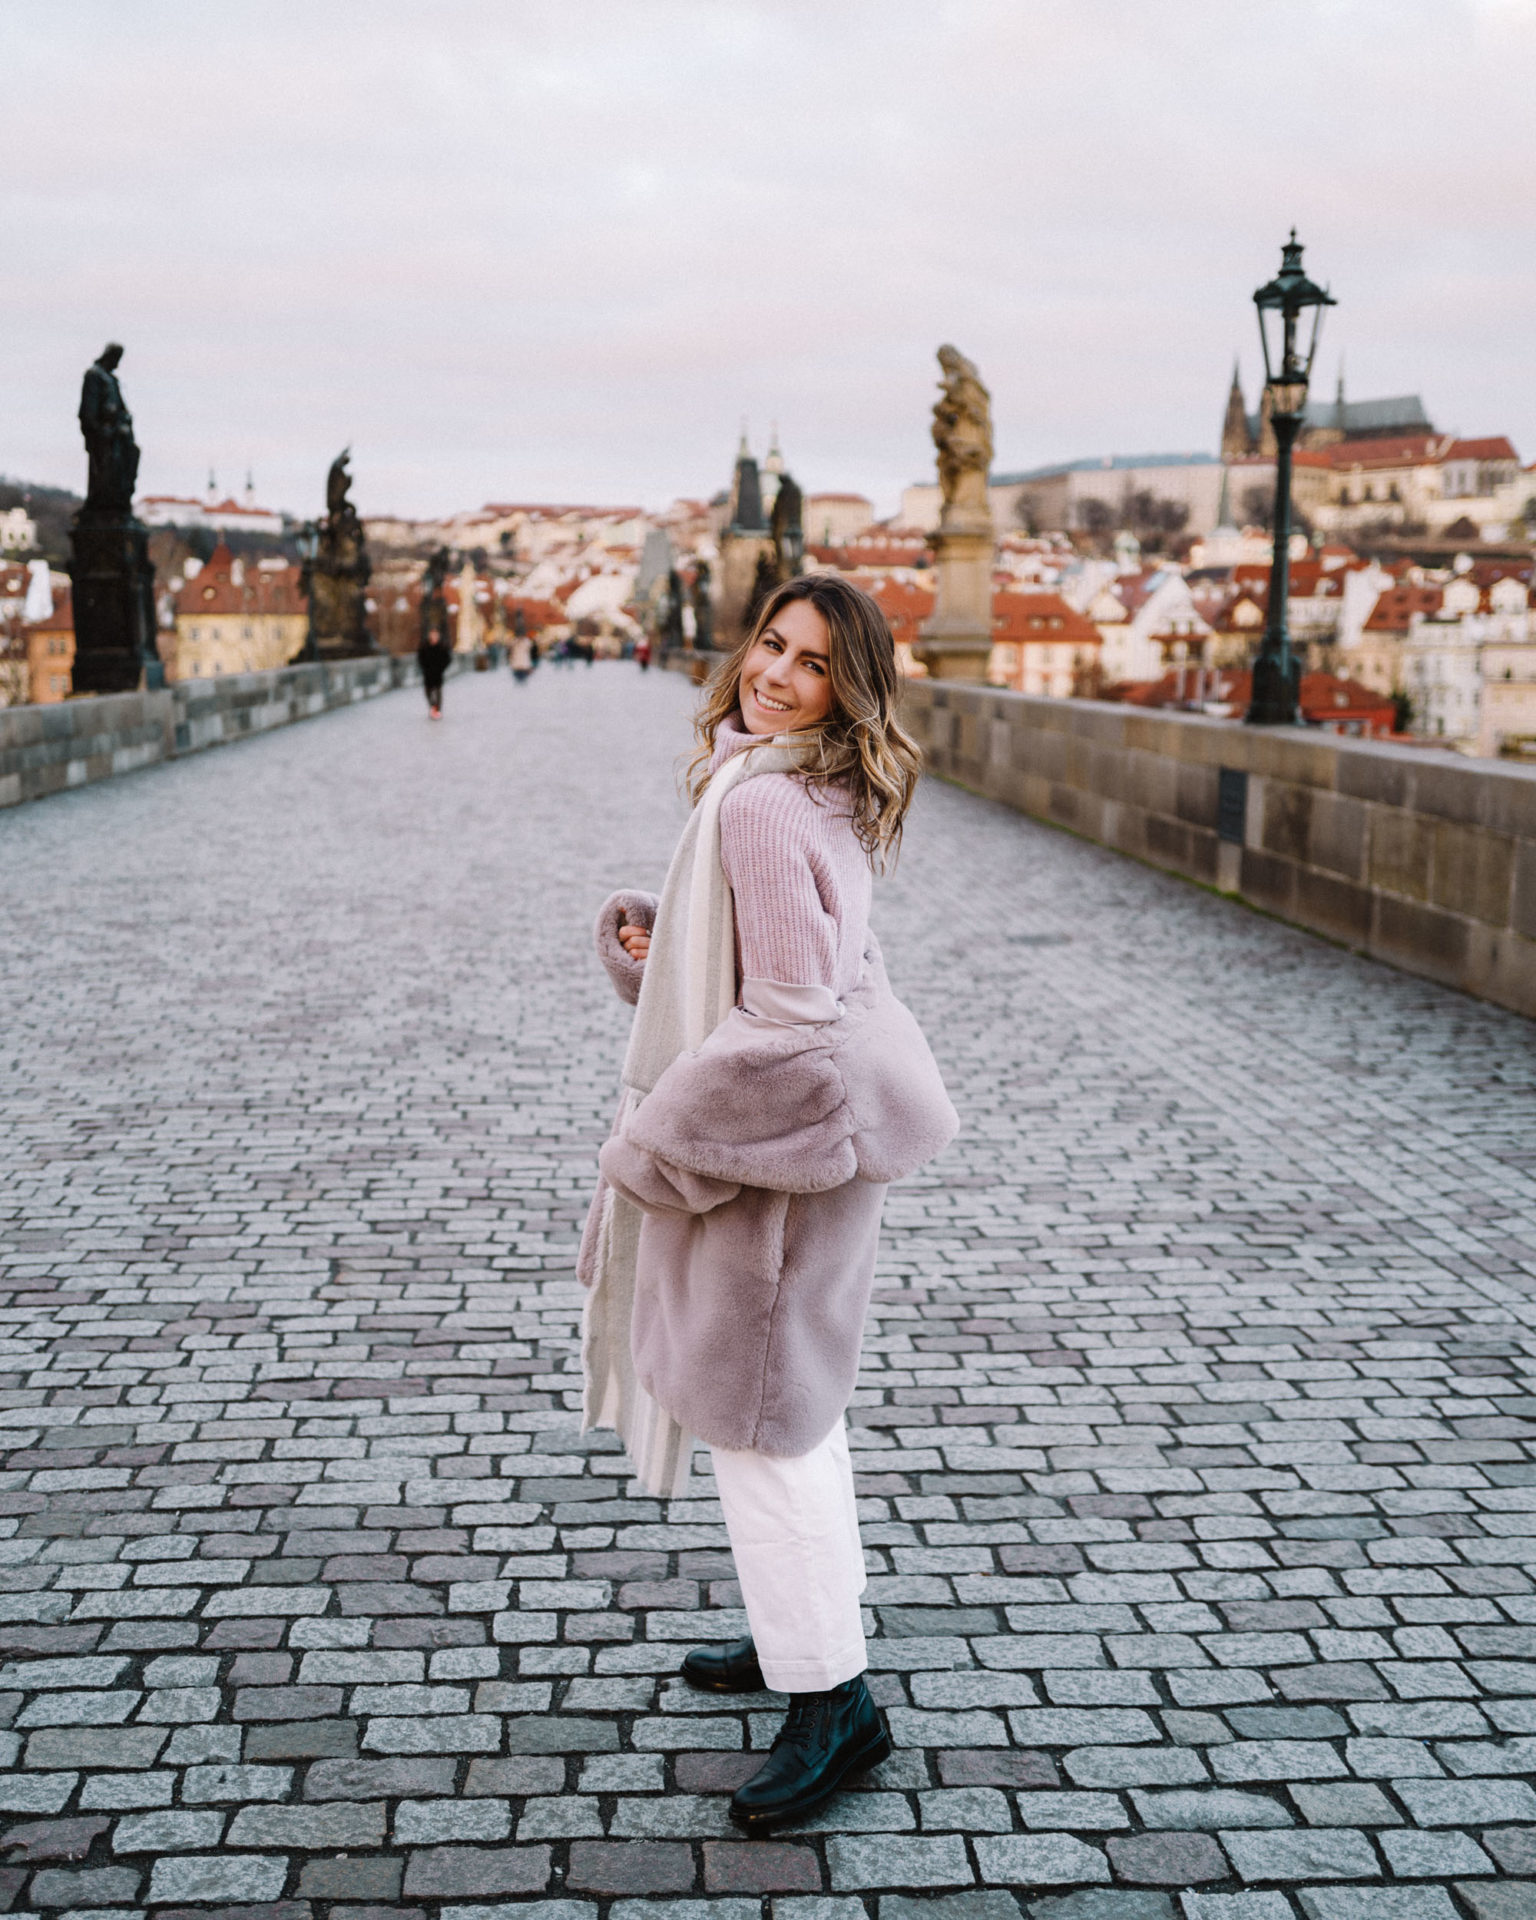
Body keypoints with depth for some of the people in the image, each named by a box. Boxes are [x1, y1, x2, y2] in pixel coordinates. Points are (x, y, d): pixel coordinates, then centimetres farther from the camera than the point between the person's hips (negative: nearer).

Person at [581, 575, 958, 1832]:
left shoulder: (766, 807, -23)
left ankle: (833, 1698, 9)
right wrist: (646, 934, 1)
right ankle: (803, 1631, 37)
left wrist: (652, 1144, -17)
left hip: (772, 1143, -10)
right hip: (798, 1136, 10)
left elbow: (787, 1022, -26)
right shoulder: (810, 794, 9)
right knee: (791, 1397, 21)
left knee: (753, 1412, -1)